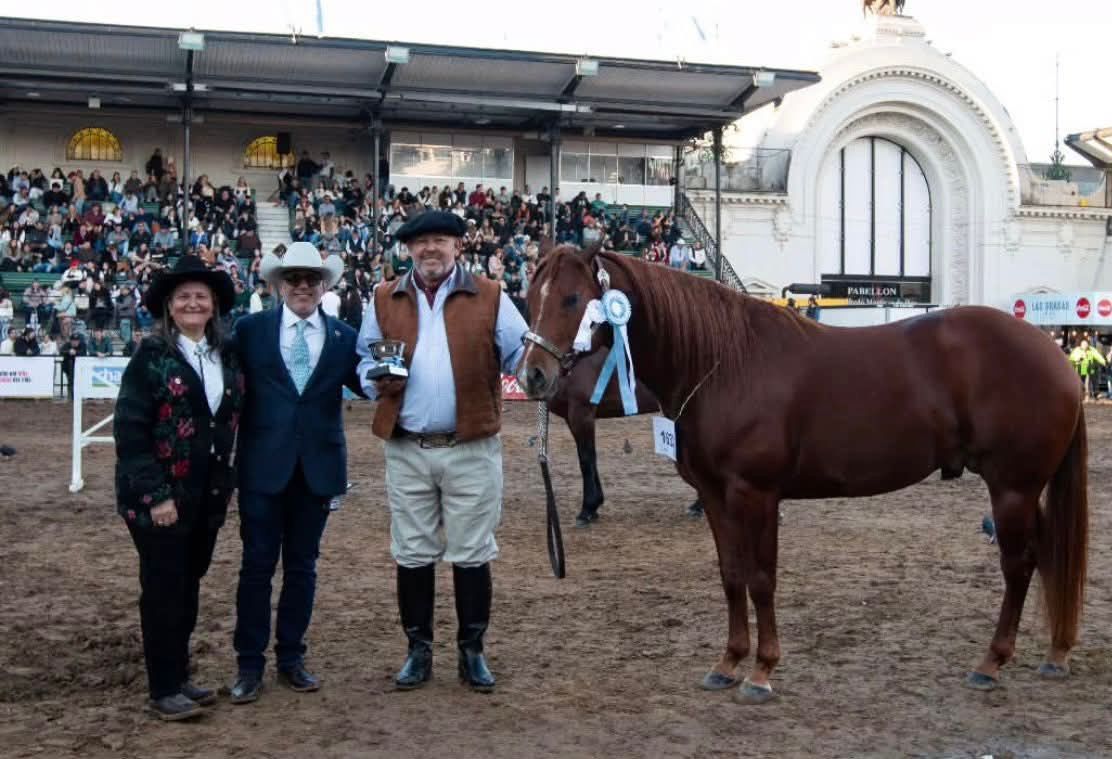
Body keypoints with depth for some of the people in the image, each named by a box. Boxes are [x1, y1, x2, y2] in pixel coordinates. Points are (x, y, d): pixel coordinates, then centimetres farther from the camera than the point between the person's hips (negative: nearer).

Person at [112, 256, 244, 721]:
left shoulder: (225, 355, 7)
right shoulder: (151, 356, -10)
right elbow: (129, 431, -14)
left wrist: (226, 481, 7)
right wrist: (155, 494, -19)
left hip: (208, 494, 6)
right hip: (159, 496, -5)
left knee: (189, 587, 14)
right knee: (163, 590, 2)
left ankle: (179, 677, 27)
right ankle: (163, 690, 13)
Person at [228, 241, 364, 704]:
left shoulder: (344, 337, 5)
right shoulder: (250, 329, 1)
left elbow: (366, 386, -2)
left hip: (318, 468, 2)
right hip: (264, 466, -2)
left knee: (302, 566, 12)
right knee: (257, 565, 5)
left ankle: (291, 659, 25)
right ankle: (249, 664, 17)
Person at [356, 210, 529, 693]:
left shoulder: (490, 299, 0)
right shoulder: (384, 301, 7)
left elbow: (522, 356, 1)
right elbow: (364, 360, 14)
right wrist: (378, 378, -6)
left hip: (472, 448, -2)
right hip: (406, 450, 2)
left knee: (471, 555, 7)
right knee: (412, 555, 11)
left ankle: (472, 650, 22)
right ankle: (419, 650, 25)